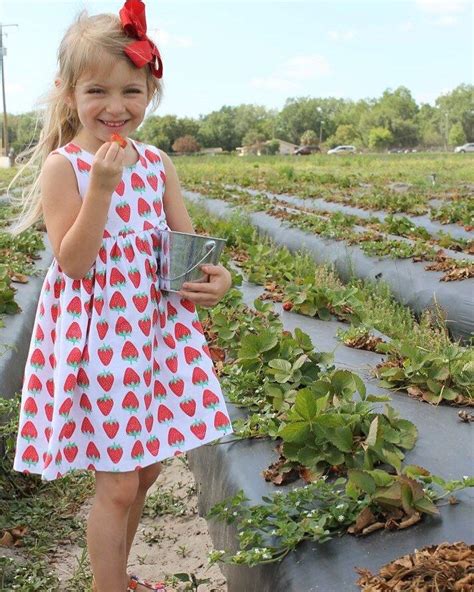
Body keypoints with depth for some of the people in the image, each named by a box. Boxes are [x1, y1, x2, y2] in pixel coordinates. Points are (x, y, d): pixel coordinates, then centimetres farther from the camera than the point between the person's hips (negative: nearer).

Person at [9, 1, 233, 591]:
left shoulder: (157, 164, 4)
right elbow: (73, 262, -18)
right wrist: (101, 186, -27)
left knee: (143, 471, 18)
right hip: (94, 336, -6)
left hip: (155, 331, 6)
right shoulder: (63, 166, -11)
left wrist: (214, 276, -17)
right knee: (117, 484, 2)